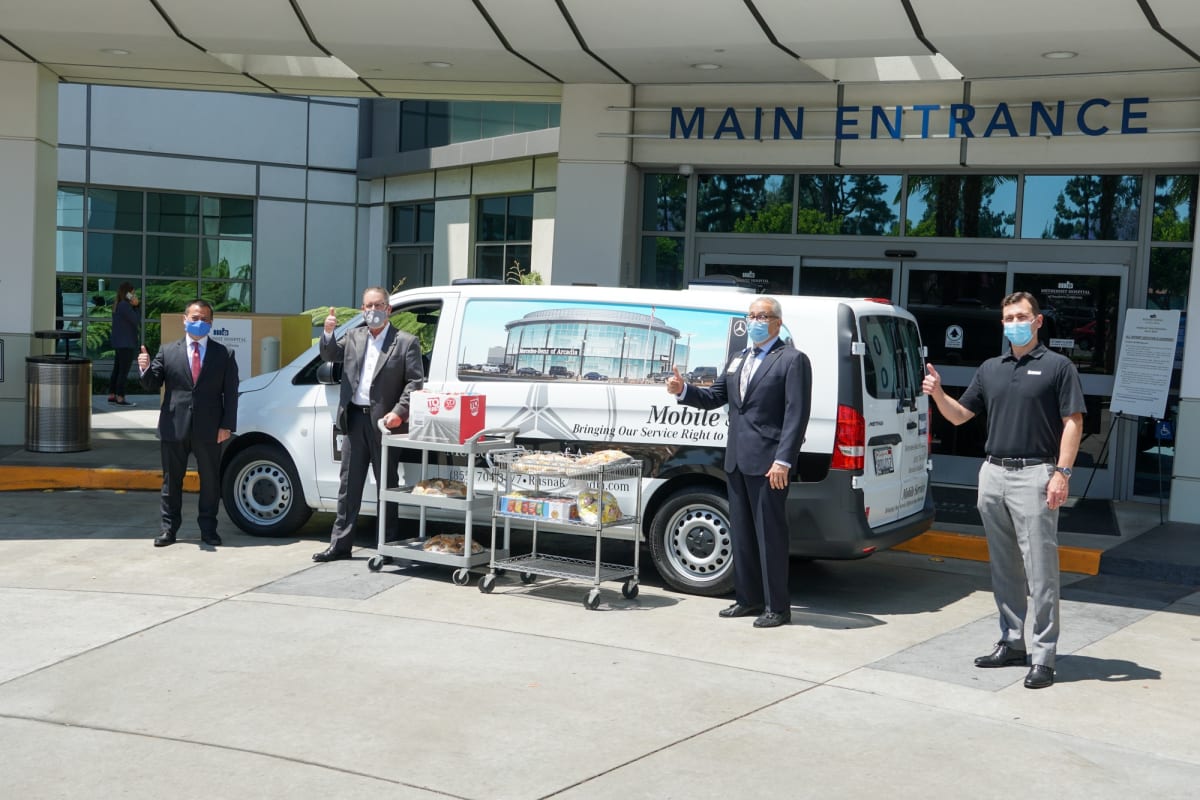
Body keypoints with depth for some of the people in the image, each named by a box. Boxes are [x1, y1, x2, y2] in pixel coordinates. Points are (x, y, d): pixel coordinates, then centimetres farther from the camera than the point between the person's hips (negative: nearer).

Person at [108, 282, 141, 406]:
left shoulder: (117, 305, 15)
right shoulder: (125, 305, -16)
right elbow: (136, 321, -17)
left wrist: (134, 306, 7)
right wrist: (134, 306, -7)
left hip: (118, 343, 10)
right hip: (127, 343, -10)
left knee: (117, 370, 13)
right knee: (124, 371, -7)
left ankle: (111, 396, 17)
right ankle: (120, 398, -6)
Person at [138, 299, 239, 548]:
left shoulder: (224, 354, 4)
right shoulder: (168, 351, 7)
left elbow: (230, 393, 1)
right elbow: (152, 385, 4)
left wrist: (227, 425, -7)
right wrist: (145, 369, -18)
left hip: (209, 429, -1)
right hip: (174, 426, 1)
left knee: (210, 480, 6)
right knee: (171, 480, 8)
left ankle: (208, 528, 17)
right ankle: (169, 528, 18)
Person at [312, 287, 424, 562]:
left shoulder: (406, 342, -3)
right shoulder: (354, 337, 11)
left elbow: (415, 382, -6)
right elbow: (330, 355, 20)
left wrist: (398, 412, -17)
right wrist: (328, 333, 0)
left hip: (382, 420, -5)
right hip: (354, 418, 5)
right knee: (349, 485, 11)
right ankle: (340, 544, 18)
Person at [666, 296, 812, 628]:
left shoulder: (792, 360, -5)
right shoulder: (738, 360, 19)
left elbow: (796, 415, -12)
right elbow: (714, 397, 19)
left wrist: (783, 461, -19)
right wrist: (683, 390, 0)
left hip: (768, 463, -8)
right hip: (737, 461, 8)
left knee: (770, 534, -3)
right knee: (742, 533, 14)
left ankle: (777, 607, 6)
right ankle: (749, 599, 25)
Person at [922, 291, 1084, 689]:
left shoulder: (1057, 366, -1)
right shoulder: (990, 369, 15)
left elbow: (1073, 422, -6)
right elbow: (959, 415, 17)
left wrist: (1062, 472, -14)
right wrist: (938, 392, -2)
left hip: (1034, 475, -6)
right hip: (993, 473, 6)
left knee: (1040, 570, -6)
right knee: (1003, 568, 12)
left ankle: (1043, 656, -2)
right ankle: (1011, 644, 21)